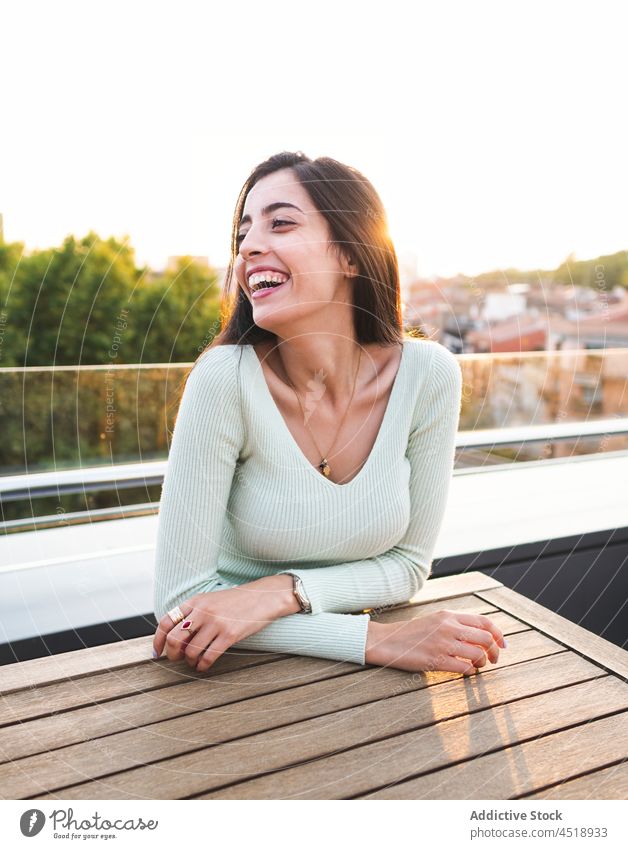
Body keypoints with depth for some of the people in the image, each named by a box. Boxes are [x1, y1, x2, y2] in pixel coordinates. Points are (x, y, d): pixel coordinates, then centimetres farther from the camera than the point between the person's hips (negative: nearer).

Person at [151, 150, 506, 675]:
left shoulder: (428, 375, -13)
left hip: (372, 672, 1)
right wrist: (376, 639, -22)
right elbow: (179, 598, -17)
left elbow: (409, 564, -5)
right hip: (237, 669, 0)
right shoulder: (226, 378, -20)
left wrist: (280, 593, -20)